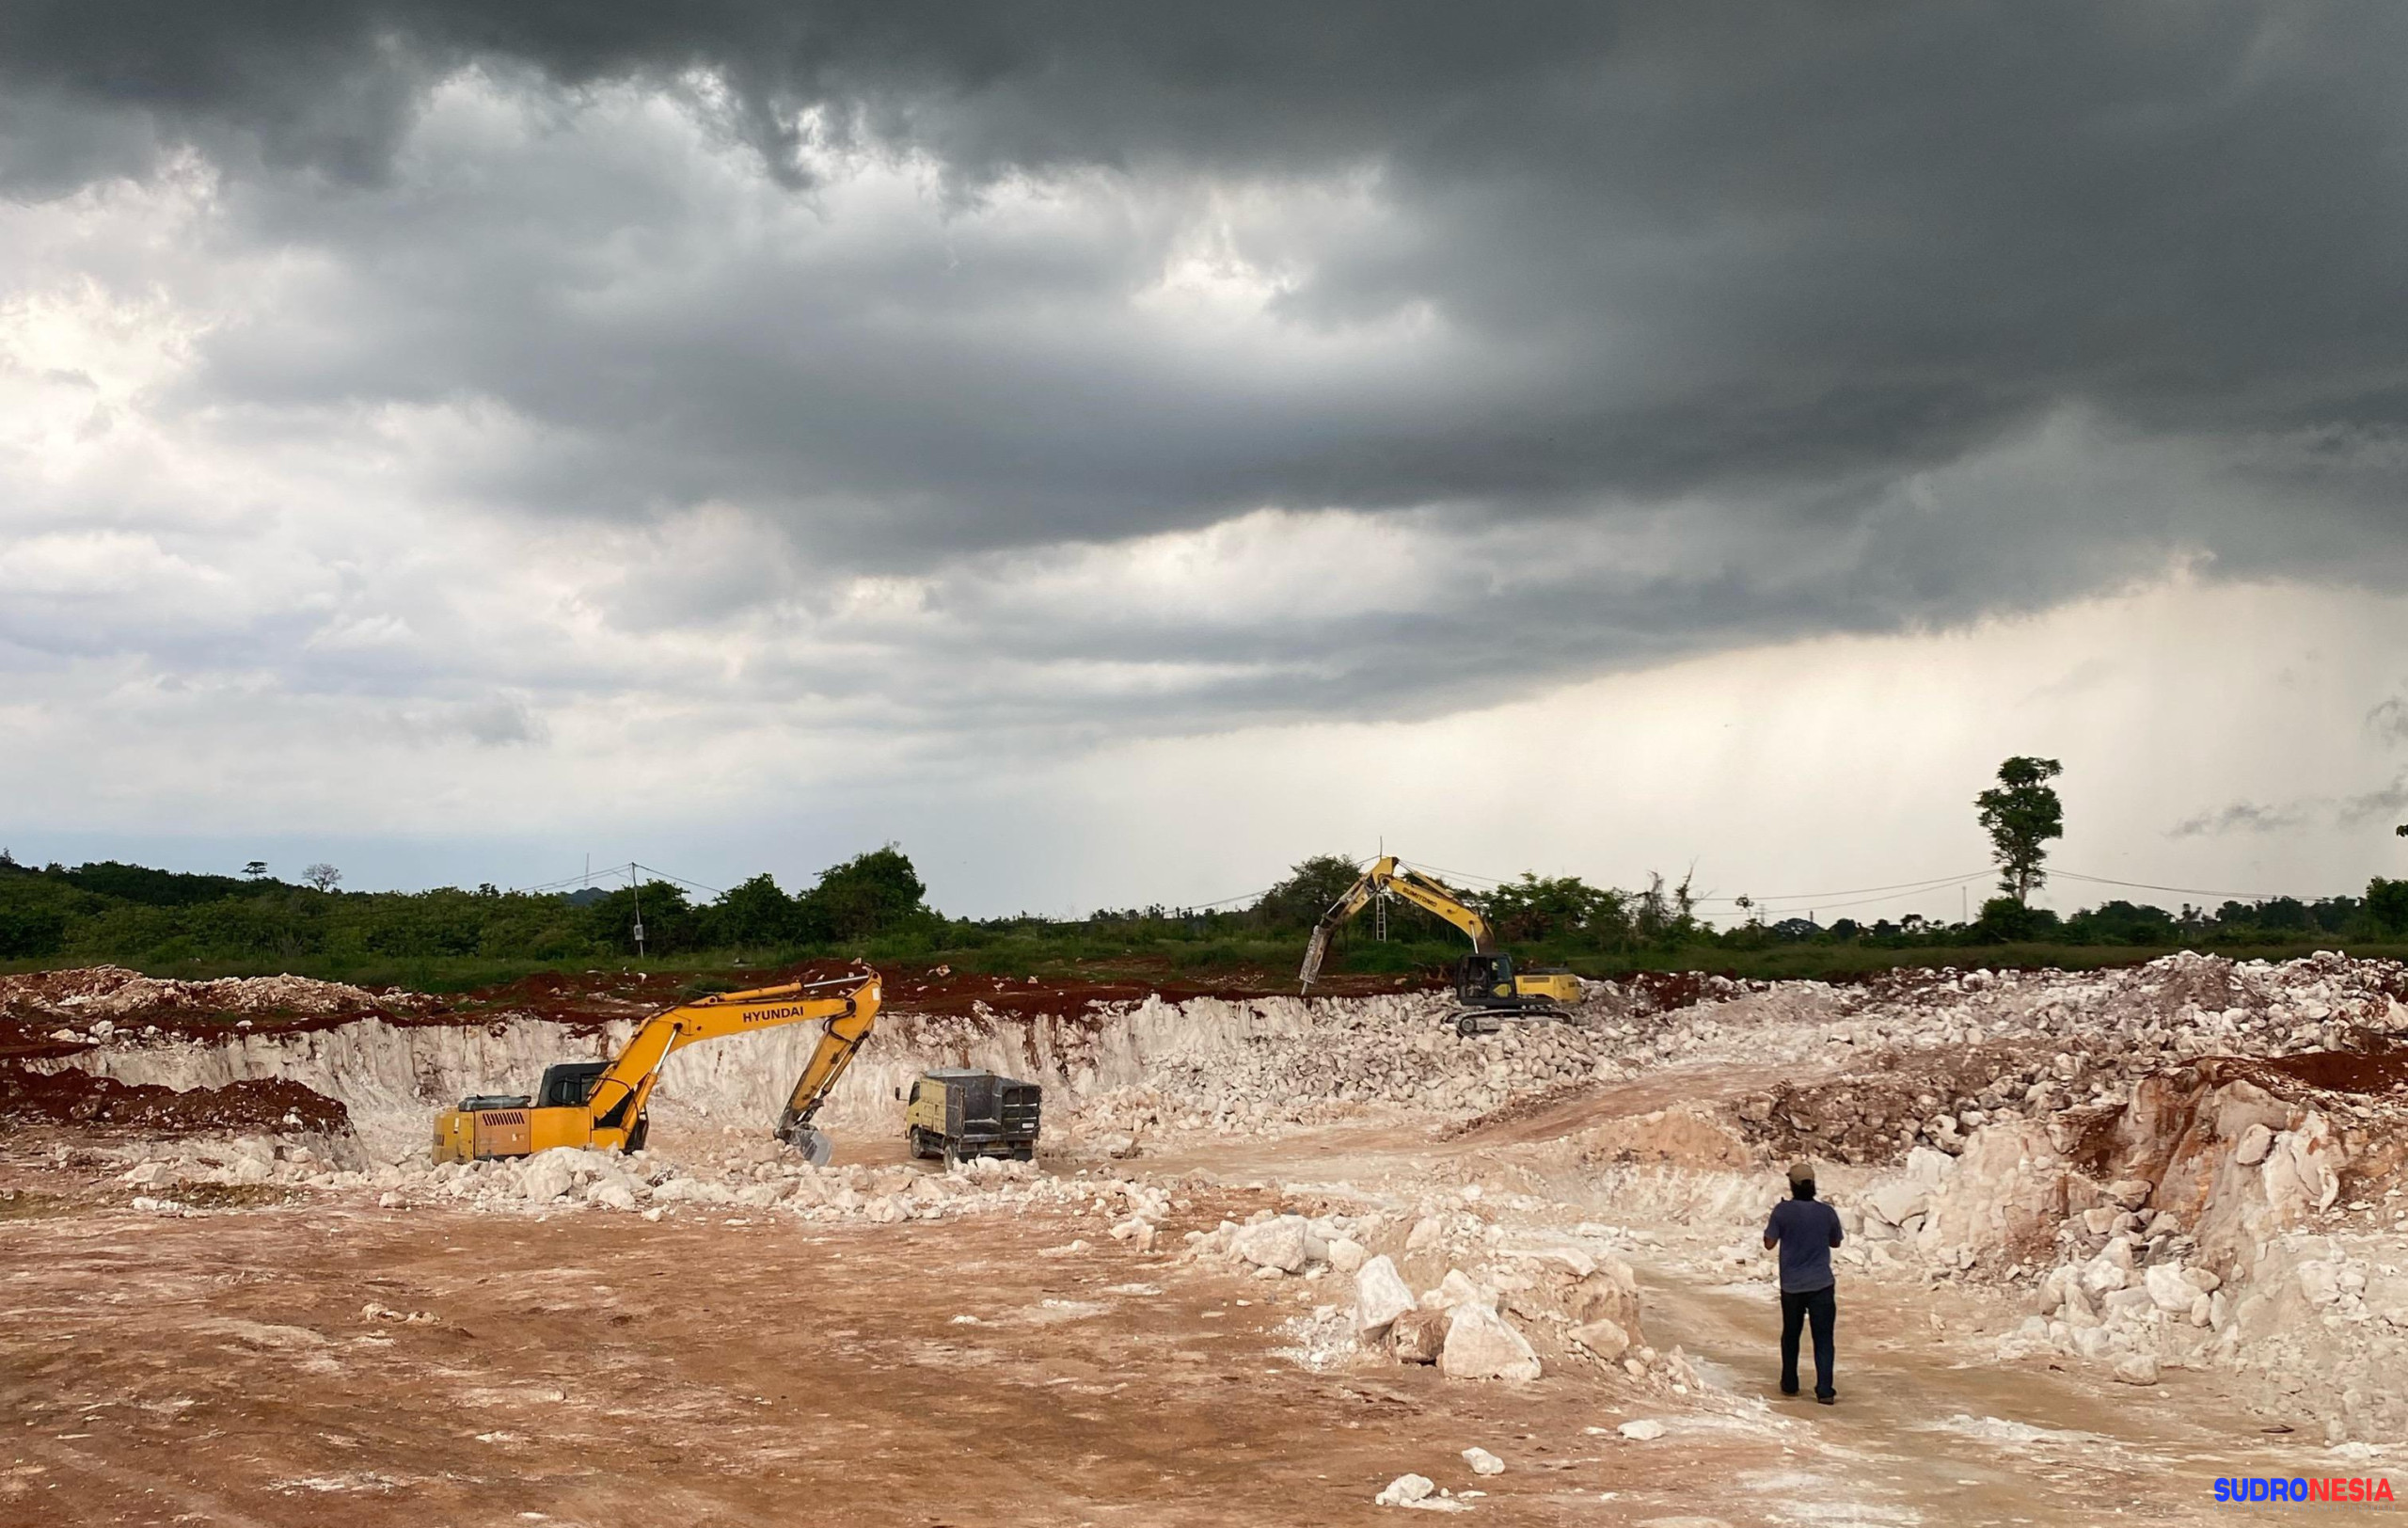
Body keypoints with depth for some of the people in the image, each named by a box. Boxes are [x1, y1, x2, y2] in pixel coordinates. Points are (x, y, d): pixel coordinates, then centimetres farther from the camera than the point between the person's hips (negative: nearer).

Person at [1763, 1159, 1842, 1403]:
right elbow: (1835, 1242, 10)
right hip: (1821, 1284, -1)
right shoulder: (1827, 1212, -5)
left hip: (1791, 1285, 1)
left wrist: (1773, 1223, 10)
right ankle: (1824, 1390, -6)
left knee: (1790, 1335, 17)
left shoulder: (1783, 1211, -10)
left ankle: (1789, 1385, 27)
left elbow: (1769, 1243, -6)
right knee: (1823, 1338, 1)